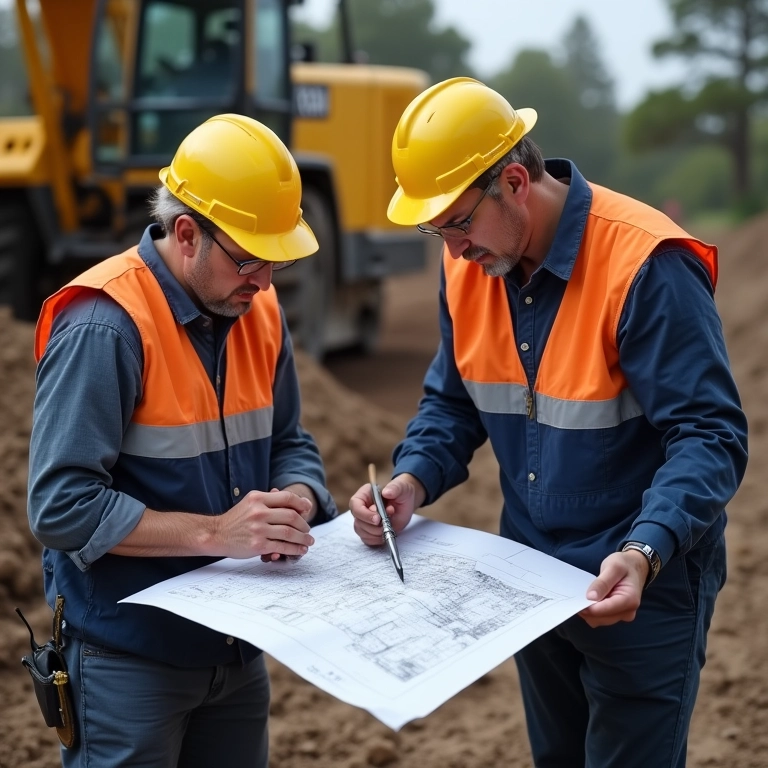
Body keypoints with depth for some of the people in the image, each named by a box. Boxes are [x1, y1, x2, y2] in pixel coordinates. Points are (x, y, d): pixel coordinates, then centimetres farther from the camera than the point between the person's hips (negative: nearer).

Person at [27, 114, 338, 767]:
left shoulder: (257, 311, 1)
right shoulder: (104, 326, -21)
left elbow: (288, 443, 11)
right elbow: (62, 506, -24)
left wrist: (295, 503, -12)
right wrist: (215, 532, -27)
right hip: (130, 659, -7)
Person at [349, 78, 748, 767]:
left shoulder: (644, 265, -25)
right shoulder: (470, 264, -2)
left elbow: (710, 435, -25)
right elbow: (454, 400, 9)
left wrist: (645, 553, -39)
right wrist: (414, 478, -11)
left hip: (639, 591, -7)